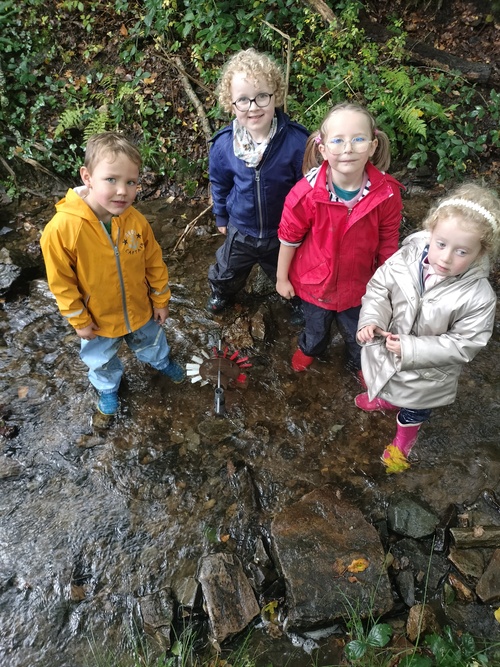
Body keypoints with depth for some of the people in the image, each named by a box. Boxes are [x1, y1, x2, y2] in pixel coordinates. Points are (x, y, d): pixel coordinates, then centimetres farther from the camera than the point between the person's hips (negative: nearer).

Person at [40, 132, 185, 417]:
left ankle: (163, 362, 66)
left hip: (141, 311, 2)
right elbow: (61, 282, -18)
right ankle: (108, 387, 60)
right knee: (102, 361, 27)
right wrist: (79, 320, -10)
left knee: (152, 344, 32)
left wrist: (161, 301, 2)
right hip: (98, 320, -2)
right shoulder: (62, 227, -30)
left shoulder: (137, 220, -21)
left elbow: (154, 263, -6)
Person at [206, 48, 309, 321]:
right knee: (227, 271, 27)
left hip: (284, 233, -2)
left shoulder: (296, 141, -27)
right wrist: (221, 216, 13)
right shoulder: (223, 144, -19)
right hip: (241, 231, 2)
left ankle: (300, 302, 57)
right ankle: (222, 291, 63)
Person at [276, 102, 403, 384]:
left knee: (358, 333, 25)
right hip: (314, 281, -1)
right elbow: (289, 238, -13)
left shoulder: (387, 193, -22)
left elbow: (388, 244, -8)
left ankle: (360, 363, 61)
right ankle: (310, 349, 66)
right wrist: (282, 278, -2)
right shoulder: (307, 192, -28)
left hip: (358, 283, 1)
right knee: (316, 326, 29)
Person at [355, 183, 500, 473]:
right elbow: (379, 287, -11)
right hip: (386, 353, 2)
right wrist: (371, 320, -27)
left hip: (426, 373, -2)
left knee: (414, 408, 30)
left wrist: (411, 348, -32)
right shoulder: (407, 257, -24)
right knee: (388, 383, 37)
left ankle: (404, 437, 64)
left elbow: (463, 344, -25)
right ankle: (385, 399, 74)